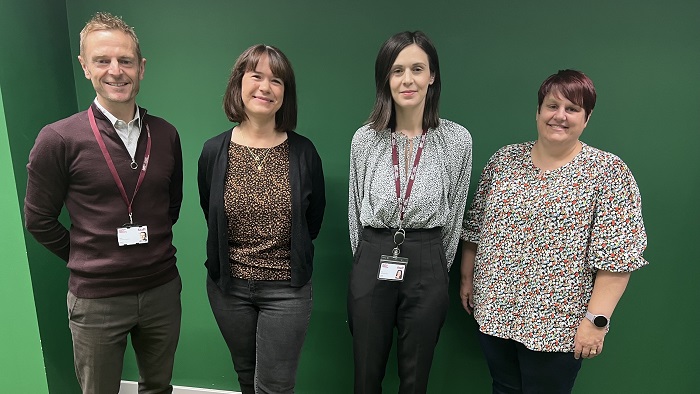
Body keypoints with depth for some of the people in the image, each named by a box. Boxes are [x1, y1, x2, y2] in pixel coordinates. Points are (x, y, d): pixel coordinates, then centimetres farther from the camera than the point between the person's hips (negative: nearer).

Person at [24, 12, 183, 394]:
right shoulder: (58, 140, -12)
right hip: (97, 298, -3)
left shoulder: (165, 135, -1)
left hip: (162, 290, 4)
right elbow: (39, 219, -2)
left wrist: (153, 246, 10)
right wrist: (83, 259, 2)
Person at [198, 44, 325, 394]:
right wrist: (234, 256, 6)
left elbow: (313, 219, 3)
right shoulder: (215, 151, -6)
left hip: (287, 289, -2)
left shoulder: (303, 152, -9)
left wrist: (289, 255, 6)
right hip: (228, 286, 2)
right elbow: (211, 216, 6)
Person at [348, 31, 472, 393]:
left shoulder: (457, 139, -6)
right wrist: (370, 258, 13)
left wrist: (435, 266, 9)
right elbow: (355, 209, 8)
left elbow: (454, 214, 3)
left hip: (427, 266, -1)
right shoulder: (365, 139, -2)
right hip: (371, 262, 1)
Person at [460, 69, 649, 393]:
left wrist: (596, 319, -16)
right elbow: (475, 227, 10)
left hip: (555, 322, -3)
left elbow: (616, 255, -12)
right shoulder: (503, 160, 3)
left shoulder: (608, 172, -8)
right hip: (492, 310, 4)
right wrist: (467, 278, 11)